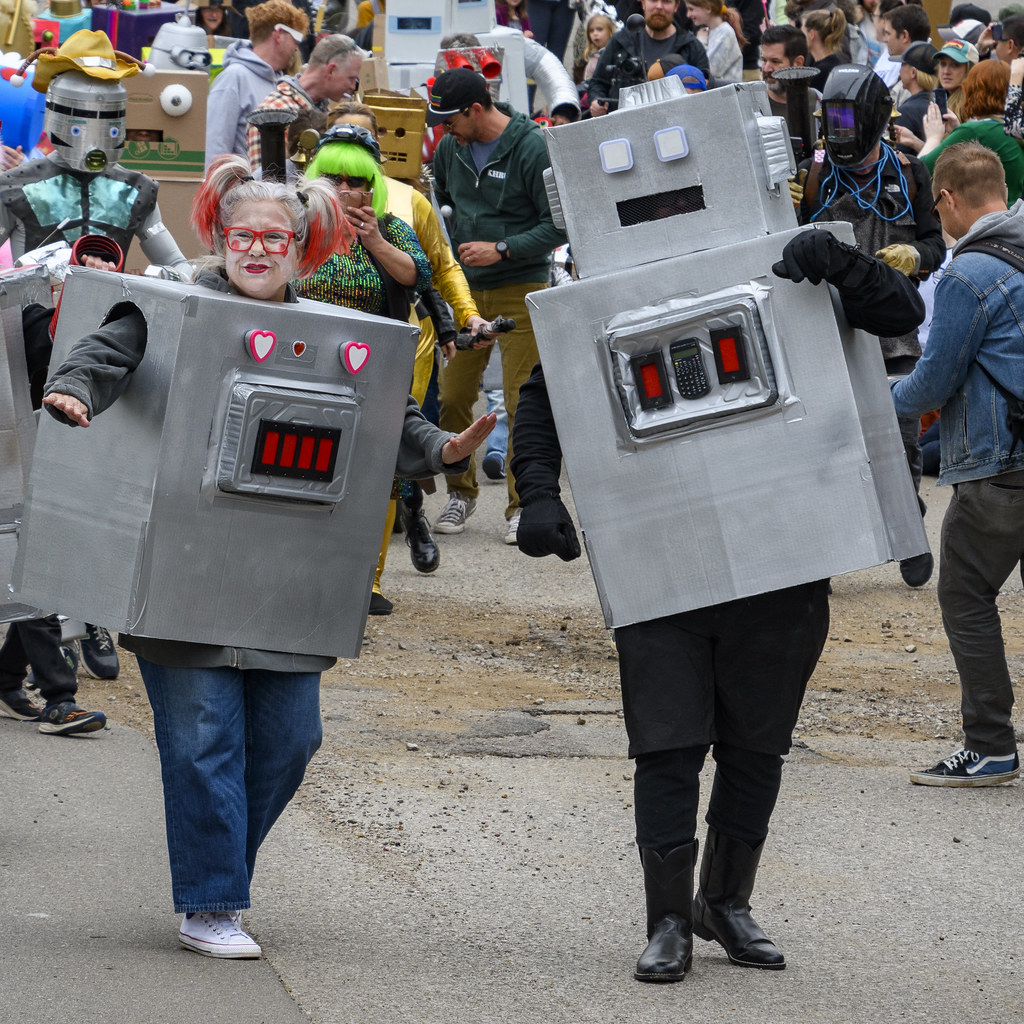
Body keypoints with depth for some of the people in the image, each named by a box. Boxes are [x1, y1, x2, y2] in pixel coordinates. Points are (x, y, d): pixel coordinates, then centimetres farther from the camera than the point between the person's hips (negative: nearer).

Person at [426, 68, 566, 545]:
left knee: (523, 402, -5)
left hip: (521, 290, -5)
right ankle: (460, 492, 17)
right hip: (465, 290, 5)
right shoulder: (450, 148, 8)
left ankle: (522, 505, 3)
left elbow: (558, 224, -10)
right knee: (451, 397, 1)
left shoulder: (532, 148, -9)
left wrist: (501, 249, -16)